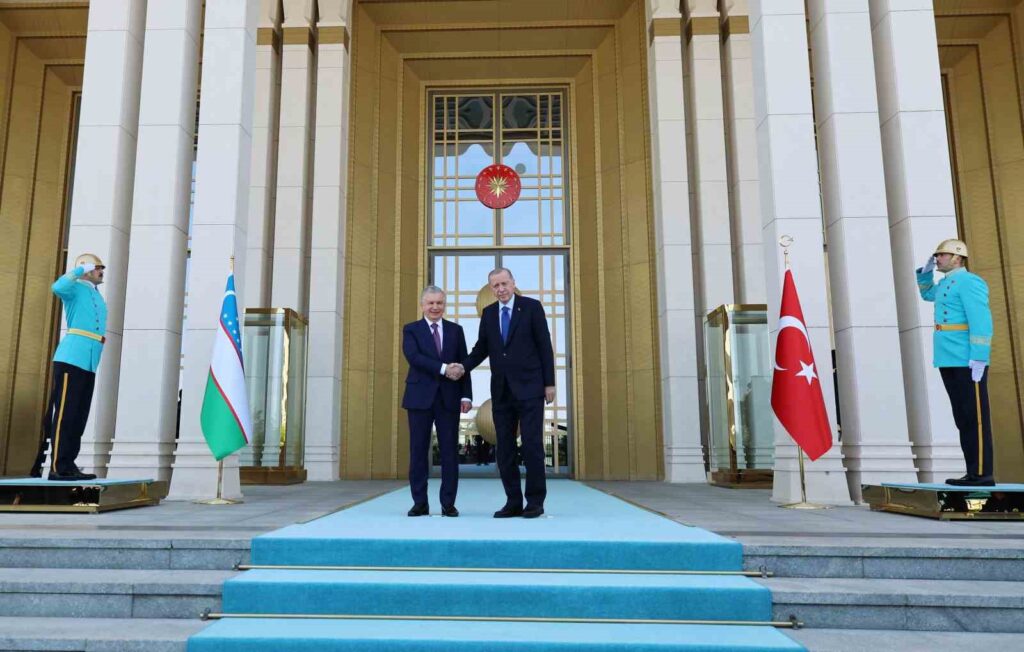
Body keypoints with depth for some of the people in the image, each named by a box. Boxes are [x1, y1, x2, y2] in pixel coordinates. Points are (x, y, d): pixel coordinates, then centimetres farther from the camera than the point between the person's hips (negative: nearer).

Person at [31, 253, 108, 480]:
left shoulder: (97, 296, 23)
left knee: (79, 417, 7)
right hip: (71, 358, -8)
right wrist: (81, 269, -12)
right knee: (64, 413, -10)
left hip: (89, 362, 8)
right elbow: (58, 287, -24)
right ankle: (58, 467, -11)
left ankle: (68, 465, 11)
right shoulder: (76, 288, 0)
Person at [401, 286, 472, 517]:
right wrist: (443, 368, -21)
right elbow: (414, 357, -12)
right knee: (418, 451, 2)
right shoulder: (411, 330, 6)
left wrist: (466, 395, -3)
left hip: (449, 397, 1)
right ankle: (420, 502, 10)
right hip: (420, 397, -1)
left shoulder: (456, 330, 12)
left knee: (449, 451, 1)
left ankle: (448, 503, 8)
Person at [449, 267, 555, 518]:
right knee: (505, 448, 4)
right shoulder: (488, 313, 11)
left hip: (529, 388, -4)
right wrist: (463, 367, -6)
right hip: (501, 391, 5)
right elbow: (482, 347, 12)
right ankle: (513, 502, 12)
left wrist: (549, 383, -7)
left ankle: (535, 501, 5)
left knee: (532, 445, -6)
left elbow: (545, 346, -3)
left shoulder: (532, 307, -2)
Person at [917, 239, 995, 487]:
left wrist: (978, 357, -22)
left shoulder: (969, 282, -8)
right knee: (963, 419, 8)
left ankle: (982, 473, -5)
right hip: (949, 362, 9)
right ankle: (974, 472, 12)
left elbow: (981, 320, -17)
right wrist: (926, 271, 24)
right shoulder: (945, 284, 20)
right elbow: (927, 293, 42)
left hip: (967, 363, -9)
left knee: (975, 418, -7)